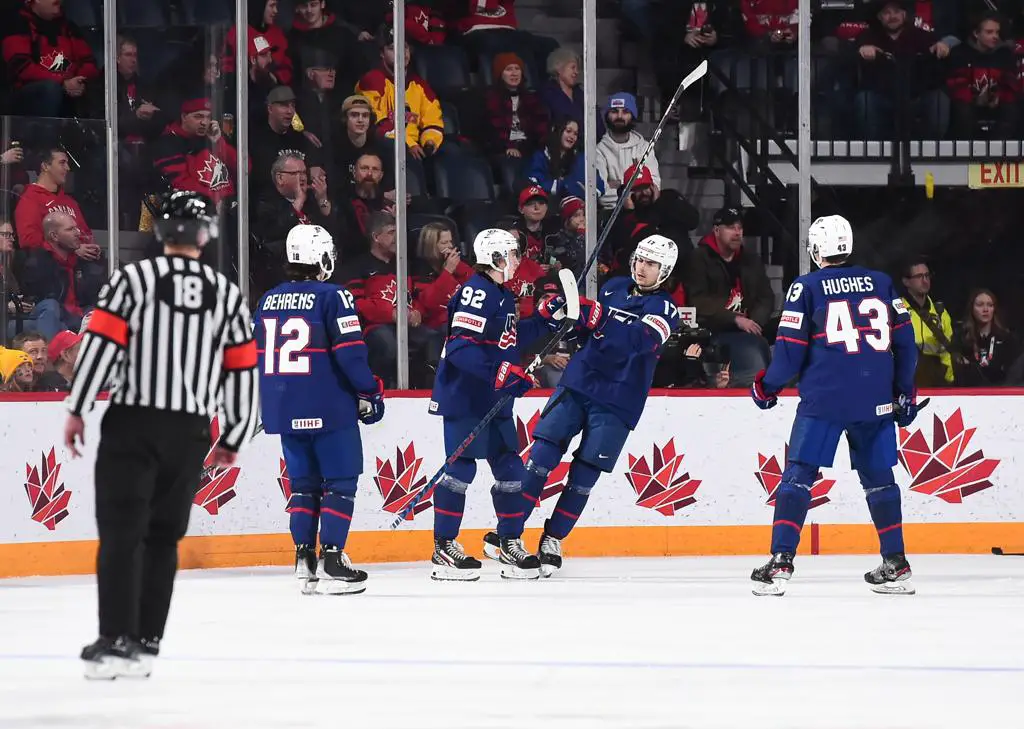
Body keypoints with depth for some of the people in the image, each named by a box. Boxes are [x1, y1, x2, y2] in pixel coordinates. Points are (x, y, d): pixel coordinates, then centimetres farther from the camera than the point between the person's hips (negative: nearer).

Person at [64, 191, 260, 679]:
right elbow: (243, 370, 8)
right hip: (189, 433, 3)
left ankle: (116, 640, -13)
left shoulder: (133, 279, -3)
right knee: (163, 537, 11)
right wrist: (233, 437, 18)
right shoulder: (227, 294, 6)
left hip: (132, 422, -3)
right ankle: (145, 644, 9)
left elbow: (101, 342, -10)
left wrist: (77, 410, -4)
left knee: (121, 532, -3)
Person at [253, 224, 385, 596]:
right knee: (340, 482, 1)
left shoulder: (268, 301, 10)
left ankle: (304, 561, 12)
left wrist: (269, 400, 27)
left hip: (284, 410, 6)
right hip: (328, 408, -6)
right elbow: (350, 352, -14)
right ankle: (331, 561, -6)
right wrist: (370, 393, -3)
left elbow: (256, 356, 15)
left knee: (304, 482, 15)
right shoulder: (333, 297, -9)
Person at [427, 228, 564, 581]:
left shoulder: (504, 297, 15)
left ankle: (510, 545, 17)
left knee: (510, 468, 9)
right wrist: (499, 373, -31)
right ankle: (444, 549, -4)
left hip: (493, 400, 10)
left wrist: (542, 319, 15)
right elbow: (461, 348, -25)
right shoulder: (475, 292, -17)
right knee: (461, 468, -9)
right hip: (463, 396, -10)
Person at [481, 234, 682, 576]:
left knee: (584, 475, -2)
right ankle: (510, 530, -6)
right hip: (577, 383, 3)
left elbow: (641, 340, -27)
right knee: (542, 456, -9)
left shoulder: (665, 308, -7)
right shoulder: (614, 288, 10)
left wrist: (597, 316, -40)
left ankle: (552, 540, 13)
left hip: (617, 402, -3)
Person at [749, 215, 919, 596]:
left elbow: (791, 349, -2)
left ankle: (780, 563, -10)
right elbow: (903, 339, 10)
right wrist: (904, 392, 20)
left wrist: (767, 387, 14)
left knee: (798, 474, -1)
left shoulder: (806, 288, 0)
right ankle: (895, 565, 15)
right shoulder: (881, 283, 10)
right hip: (875, 400, 3)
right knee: (878, 477, 14)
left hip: (824, 397, -3)